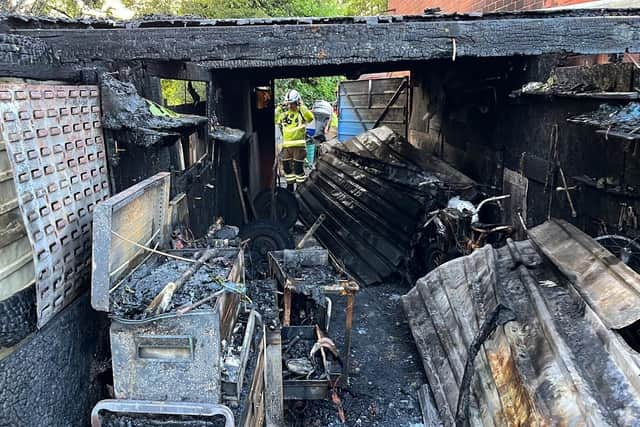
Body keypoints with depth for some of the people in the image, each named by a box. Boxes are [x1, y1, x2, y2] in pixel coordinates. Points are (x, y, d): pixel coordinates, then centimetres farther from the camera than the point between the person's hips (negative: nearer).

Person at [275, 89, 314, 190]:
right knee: (286, 166, 10)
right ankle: (290, 185, 24)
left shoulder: (301, 113, -2)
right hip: (286, 145, 5)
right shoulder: (284, 114, 12)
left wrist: (302, 107, -16)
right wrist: (279, 108, 5)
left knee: (298, 167, -3)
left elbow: (310, 118, -21)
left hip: (298, 145, -5)